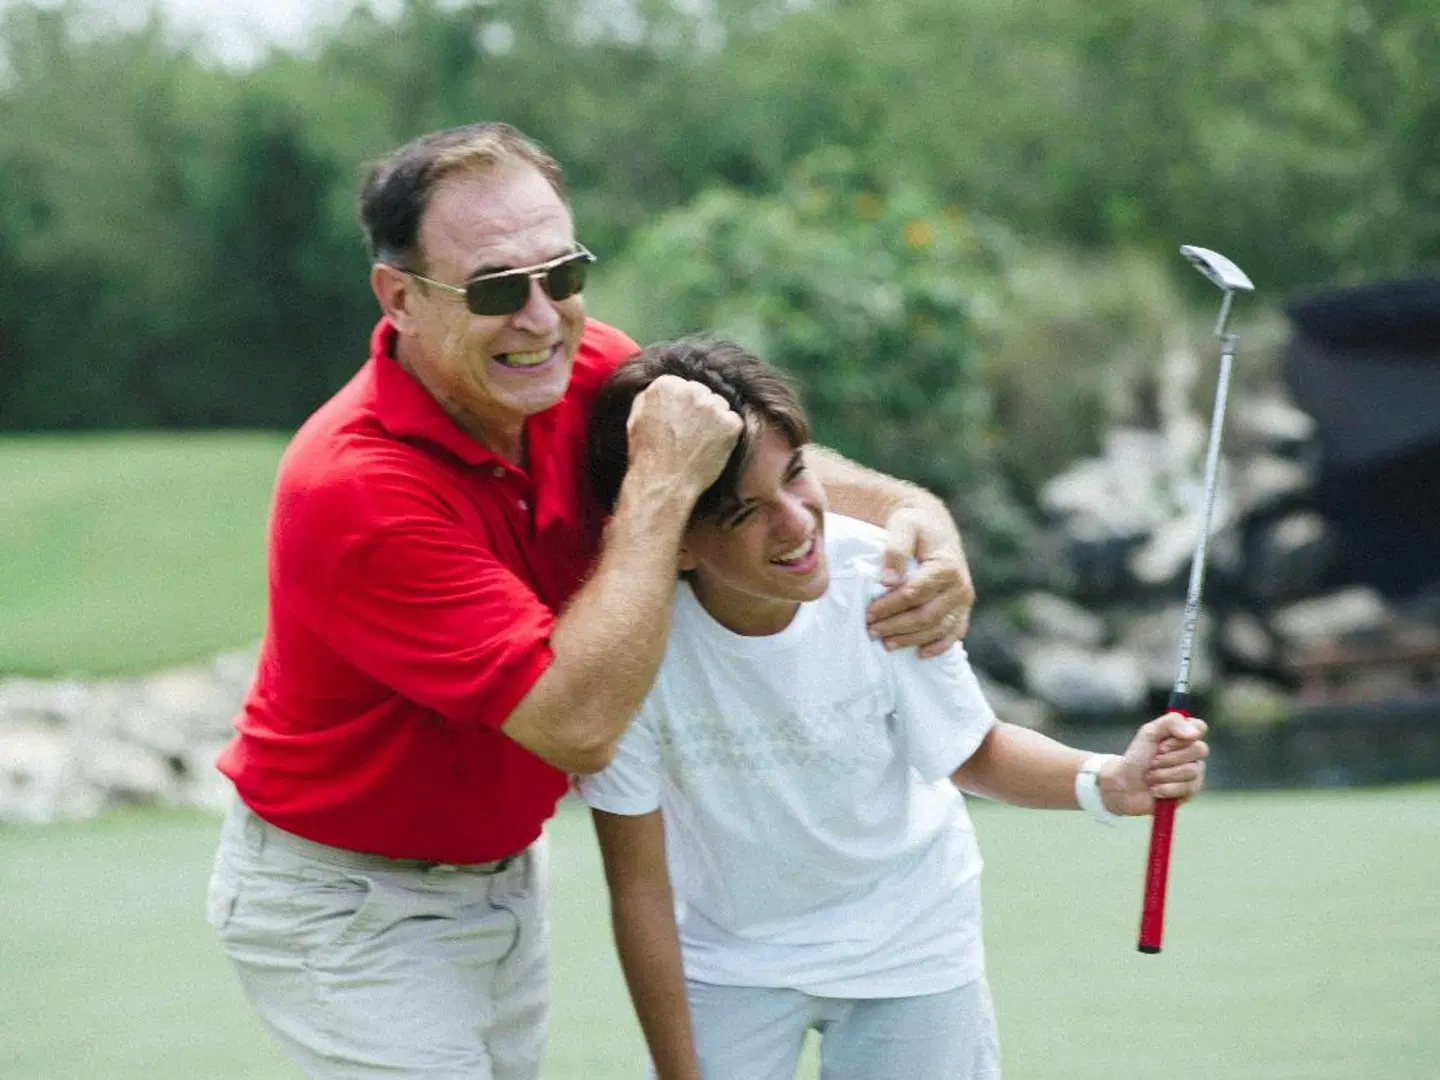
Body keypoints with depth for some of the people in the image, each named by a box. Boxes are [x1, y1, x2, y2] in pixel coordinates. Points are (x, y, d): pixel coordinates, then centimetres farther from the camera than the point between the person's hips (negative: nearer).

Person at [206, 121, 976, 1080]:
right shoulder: (354, 488, -32)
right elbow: (579, 725, -35)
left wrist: (916, 514, -14)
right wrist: (662, 485, -31)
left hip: (504, 872, 7)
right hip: (349, 908, -7)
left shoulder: (588, 372, -11)